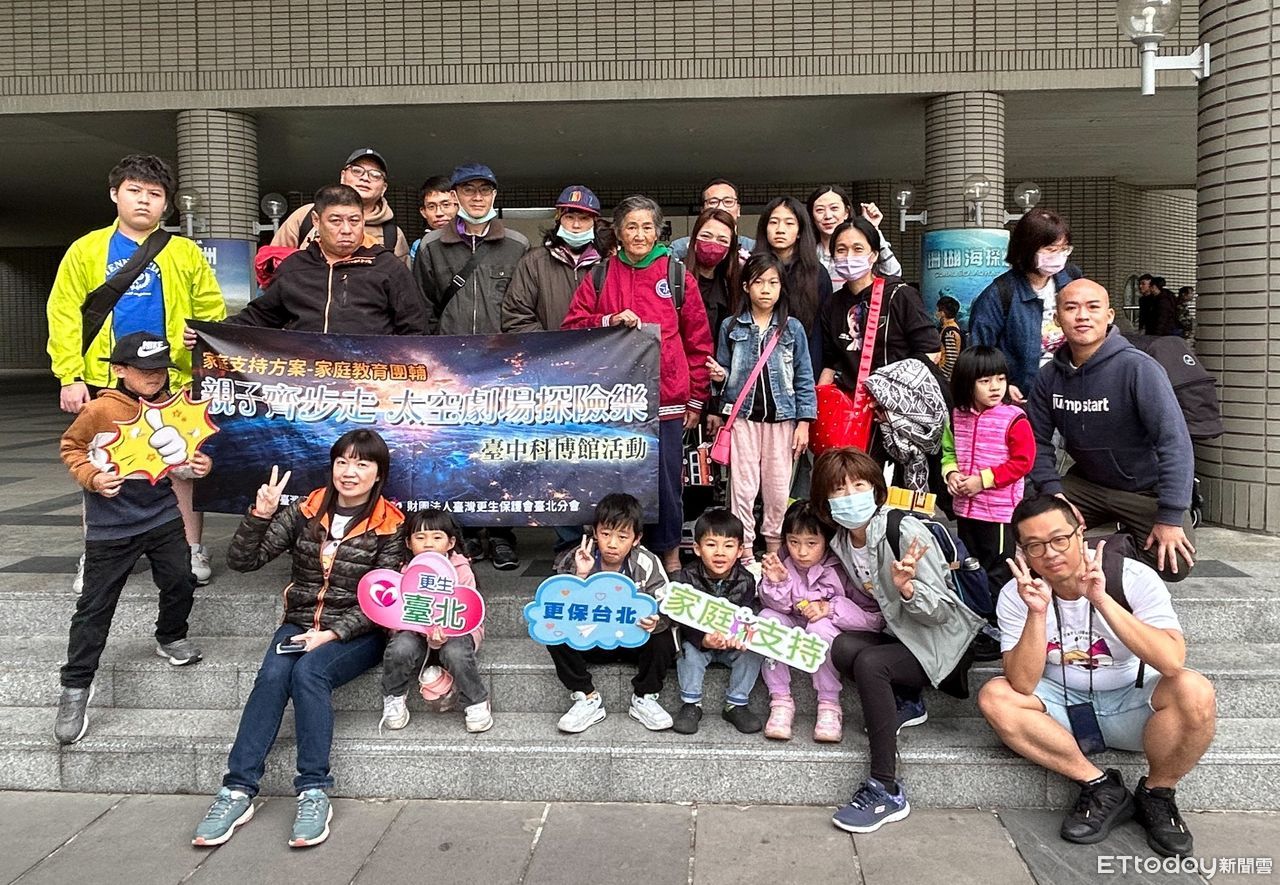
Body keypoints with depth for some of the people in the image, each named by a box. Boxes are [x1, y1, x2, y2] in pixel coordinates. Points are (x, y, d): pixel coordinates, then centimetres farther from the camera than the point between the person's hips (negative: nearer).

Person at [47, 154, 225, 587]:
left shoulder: (185, 253, 6)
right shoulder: (87, 250, 5)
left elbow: (212, 315, 2)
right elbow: (64, 315, 1)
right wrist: (70, 377, -7)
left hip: (174, 381, 0)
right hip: (104, 381, 1)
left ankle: (192, 550, 16)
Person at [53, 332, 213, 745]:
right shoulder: (100, 410, -13)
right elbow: (71, 447, 0)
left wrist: (197, 464, -5)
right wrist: (92, 478, -16)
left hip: (163, 517, 4)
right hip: (110, 528, -4)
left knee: (181, 582, 8)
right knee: (95, 606, 2)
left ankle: (171, 638, 39)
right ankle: (76, 687, 13)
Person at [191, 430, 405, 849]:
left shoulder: (388, 526, -4)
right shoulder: (306, 512, 3)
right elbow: (242, 562, 0)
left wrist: (333, 633, -19)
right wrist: (261, 514, -14)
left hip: (356, 635, -3)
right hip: (298, 625, 3)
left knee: (308, 672, -31)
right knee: (272, 675, -26)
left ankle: (314, 793, -26)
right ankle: (237, 791, -24)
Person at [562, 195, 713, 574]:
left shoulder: (677, 276, 7)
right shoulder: (599, 276, 10)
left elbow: (698, 342, 8)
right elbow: (571, 328, 8)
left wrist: (696, 399, 7)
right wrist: (610, 322, -10)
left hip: (665, 401, -1)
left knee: (664, 481, 3)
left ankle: (669, 554, 20)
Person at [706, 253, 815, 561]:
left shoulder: (793, 328, 2)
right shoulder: (731, 327, 3)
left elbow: (804, 379, 4)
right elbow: (723, 372, 11)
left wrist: (804, 422, -1)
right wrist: (719, 375, -13)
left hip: (781, 417, 0)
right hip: (743, 416, 0)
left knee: (778, 488, 5)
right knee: (743, 486, 1)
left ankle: (774, 547, 21)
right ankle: (744, 550, 12)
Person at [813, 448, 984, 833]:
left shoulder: (906, 531, -20)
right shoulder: (841, 542, 1)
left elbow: (941, 610, -17)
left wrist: (906, 587, -37)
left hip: (940, 642, -6)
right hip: (897, 634, 6)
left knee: (869, 662, -31)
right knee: (843, 647, -25)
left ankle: (886, 790, -24)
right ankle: (905, 703, 3)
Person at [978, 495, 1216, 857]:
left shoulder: (1133, 578, -17)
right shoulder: (1016, 594, -12)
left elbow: (1173, 662, -31)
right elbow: (1022, 686, -21)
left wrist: (1101, 600, -38)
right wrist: (1037, 612, -33)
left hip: (1132, 705, -2)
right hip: (1063, 710, 2)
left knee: (1194, 691, -32)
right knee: (993, 697, -24)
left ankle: (1157, 794, -6)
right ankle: (1100, 787, -12)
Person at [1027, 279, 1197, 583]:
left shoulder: (1138, 368, -22)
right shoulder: (1050, 376, -7)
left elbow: (1175, 442, -26)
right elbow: (1038, 441, 1)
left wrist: (1170, 518, -29)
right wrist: (1054, 493, -14)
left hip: (1146, 489, -3)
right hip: (1087, 484, 4)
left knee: (1175, 564, -24)